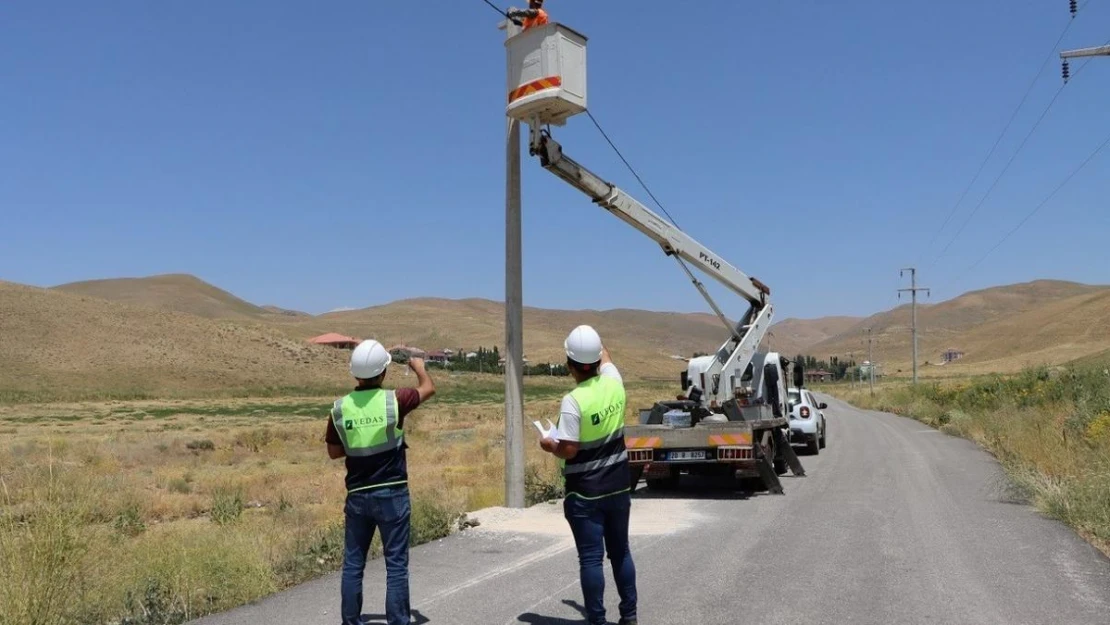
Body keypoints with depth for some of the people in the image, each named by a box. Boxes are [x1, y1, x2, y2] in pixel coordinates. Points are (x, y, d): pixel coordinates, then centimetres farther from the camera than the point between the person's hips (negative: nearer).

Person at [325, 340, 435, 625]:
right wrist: (419, 366, 25)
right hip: (391, 494, -3)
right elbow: (429, 388, 7)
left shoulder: (339, 407, -4)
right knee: (396, 565, 4)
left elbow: (334, 452, 7)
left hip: (357, 495, 3)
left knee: (353, 563, 14)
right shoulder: (393, 400, -12)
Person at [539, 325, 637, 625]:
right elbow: (606, 356, 19)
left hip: (585, 492, -6)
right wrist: (592, 338, 33)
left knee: (591, 558, 3)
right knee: (620, 551, 18)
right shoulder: (613, 382, -4)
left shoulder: (573, 400, -20)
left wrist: (549, 445, -2)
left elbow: (568, 450, -22)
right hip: (618, 486, 6)